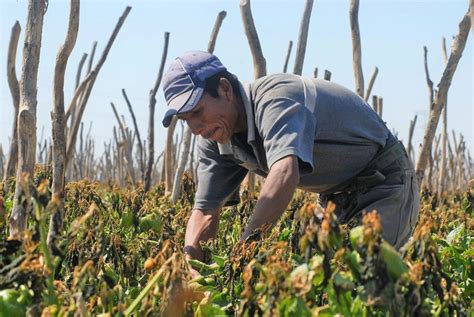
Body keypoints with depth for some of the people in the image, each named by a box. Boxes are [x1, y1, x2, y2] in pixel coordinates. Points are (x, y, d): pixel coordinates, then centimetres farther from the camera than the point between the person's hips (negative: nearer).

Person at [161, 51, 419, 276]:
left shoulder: (276, 96, -32)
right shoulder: (214, 140, -5)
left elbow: (285, 174, -49)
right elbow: (205, 212, -3)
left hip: (386, 184, -8)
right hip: (338, 198, 8)